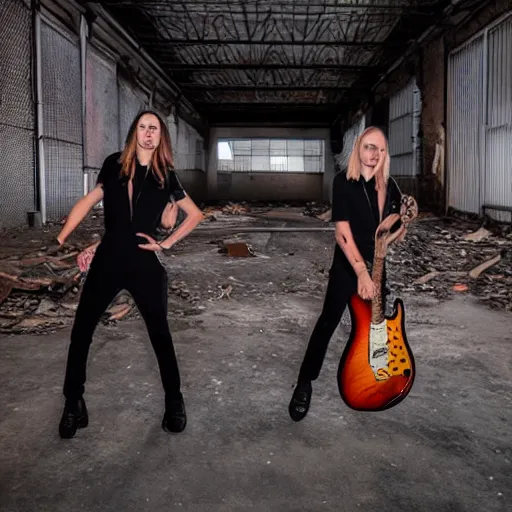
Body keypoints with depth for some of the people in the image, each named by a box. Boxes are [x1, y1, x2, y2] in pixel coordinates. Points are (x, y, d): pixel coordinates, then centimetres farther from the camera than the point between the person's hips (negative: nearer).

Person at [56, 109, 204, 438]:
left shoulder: (166, 176, 3)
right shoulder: (115, 165, 5)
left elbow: (196, 215, 8)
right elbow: (90, 201, 8)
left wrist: (166, 244, 1)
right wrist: (61, 239, 0)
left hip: (145, 262, -1)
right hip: (108, 259, 2)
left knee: (160, 333, 6)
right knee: (81, 331, 4)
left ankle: (174, 400, 23)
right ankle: (73, 402, 22)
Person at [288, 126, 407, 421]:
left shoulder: (389, 186, -1)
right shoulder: (344, 182, -13)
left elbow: (396, 235, 4)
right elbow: (343, 233, -20)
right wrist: (361, 272, -26)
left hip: (378, 265, 4)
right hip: (347, 265, -4)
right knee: (328, 322, -2)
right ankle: (305, 383, 9)